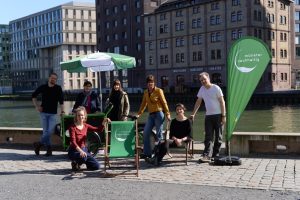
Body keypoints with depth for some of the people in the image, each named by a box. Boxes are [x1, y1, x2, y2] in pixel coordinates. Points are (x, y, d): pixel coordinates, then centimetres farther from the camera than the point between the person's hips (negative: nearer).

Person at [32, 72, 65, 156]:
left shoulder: (58, 88, -3)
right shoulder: (43, 87, 1)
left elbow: (61, 100, -9)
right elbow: (33, 96, 12)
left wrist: (62, 109, -22)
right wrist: (37, 106, 2)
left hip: (53, 113, -1)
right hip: (43, 112, 1)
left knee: (50, 131, -9)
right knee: (45, 131, 1)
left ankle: (39, 144, 9)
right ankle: (49, 149, 9)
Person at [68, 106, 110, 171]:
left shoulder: (86, 126, 3)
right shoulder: (72, 127, -15)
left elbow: (98, 129, -1)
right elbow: (73, 142, -25)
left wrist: (103, 122, -19)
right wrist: (80, 151, -40)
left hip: (84, 149, 6)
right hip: (74, 151, -6)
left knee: (96, 166, -3)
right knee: (83, 157, -39)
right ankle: (75, 163, -4)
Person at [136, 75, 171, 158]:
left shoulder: (158, 91, -2)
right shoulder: (146, 92, 13)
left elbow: (164, 102, -3)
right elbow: (144, 104, 16)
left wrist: (167, 114, -7)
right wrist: (139, 114, 11)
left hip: (159, 113, -6)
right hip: (151, 115, 6)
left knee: (159, 134, -4)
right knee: (146, 133, -1)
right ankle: (147, 153, 6)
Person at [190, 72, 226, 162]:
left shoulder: (216, 88, -6)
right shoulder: (202, 89, 9)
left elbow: (222, 102, -7)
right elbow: (198, 102, 16)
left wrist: (223, 116, -12)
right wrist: (193, 113, 11)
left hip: (218, 115, -4)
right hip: (208, 116, 4)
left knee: (218, 137, 2)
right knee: (208, 137, -5)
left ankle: (216, 155, 10)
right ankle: (207, 155, -11)